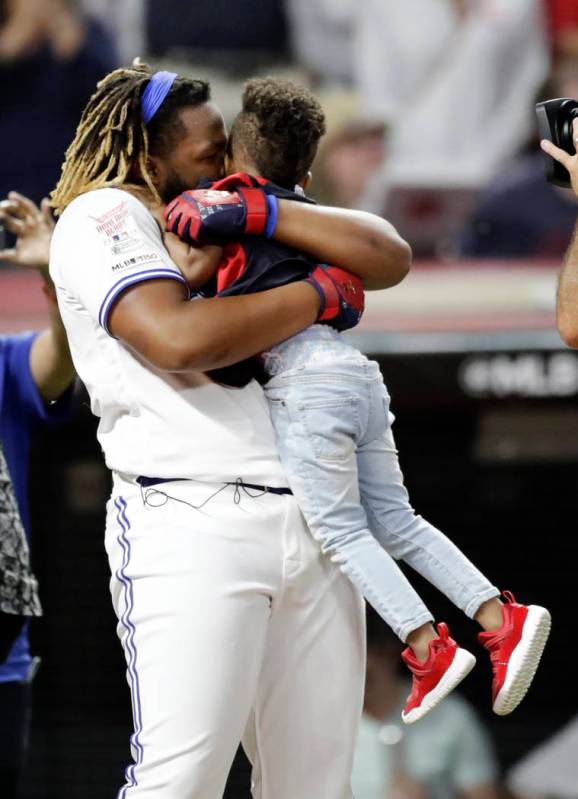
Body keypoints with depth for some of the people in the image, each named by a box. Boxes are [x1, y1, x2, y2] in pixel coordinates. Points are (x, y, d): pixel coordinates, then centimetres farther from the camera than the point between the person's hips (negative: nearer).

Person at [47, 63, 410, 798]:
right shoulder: (105, 215, 3)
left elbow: (388, 259, 14)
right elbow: (178, 338, -15)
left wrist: (261, 213, 1)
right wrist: (319, 293, -3)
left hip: (311, 520, 7)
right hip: (190, 521, -7)